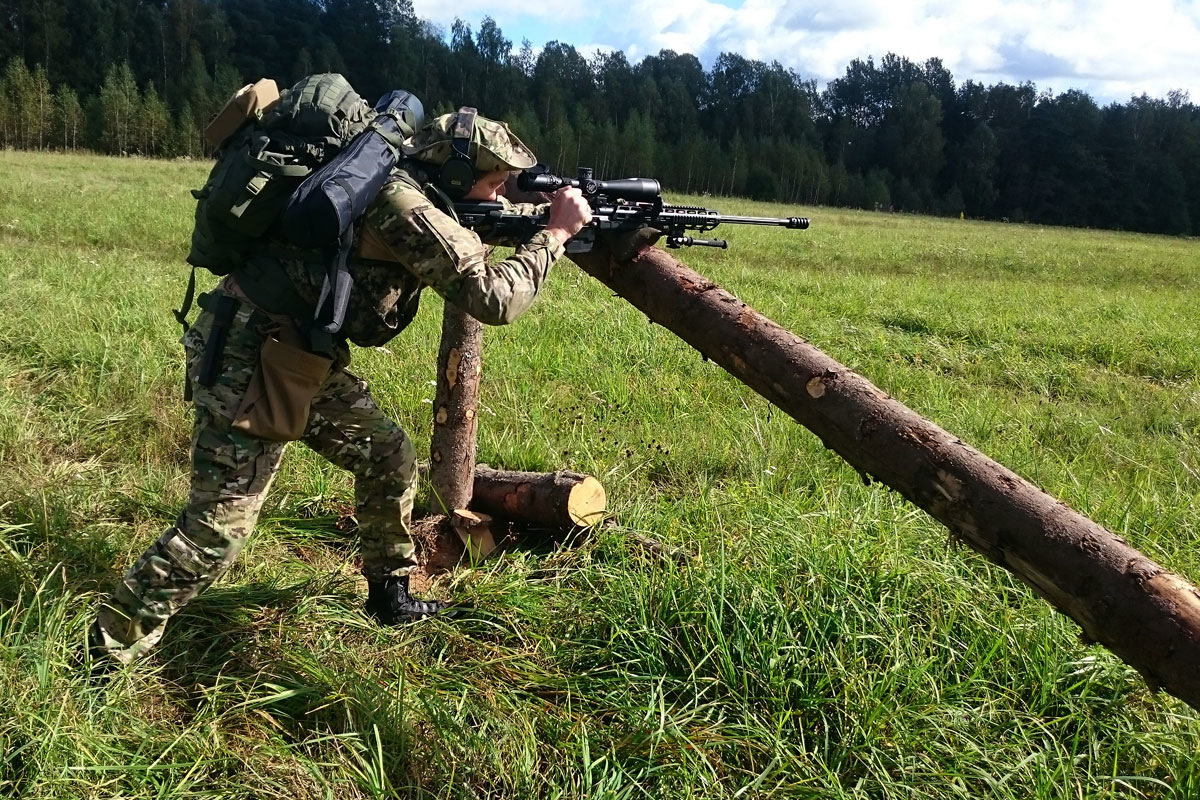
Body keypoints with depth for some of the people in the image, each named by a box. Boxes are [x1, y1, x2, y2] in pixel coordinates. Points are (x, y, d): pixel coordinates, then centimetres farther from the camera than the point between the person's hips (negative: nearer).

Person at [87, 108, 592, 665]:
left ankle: (389, 597, 31)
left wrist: (547, 212, 15)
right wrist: (557, 233, -11)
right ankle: (105, 657, 8)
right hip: (246, 355, -10)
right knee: (218, 526, -6)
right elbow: (493, 299, -22)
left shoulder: (403, 183, 8)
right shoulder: (403, 203, -21)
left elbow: (471, 224, 27)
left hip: (301, 356, 10)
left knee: (390, 459, 13)